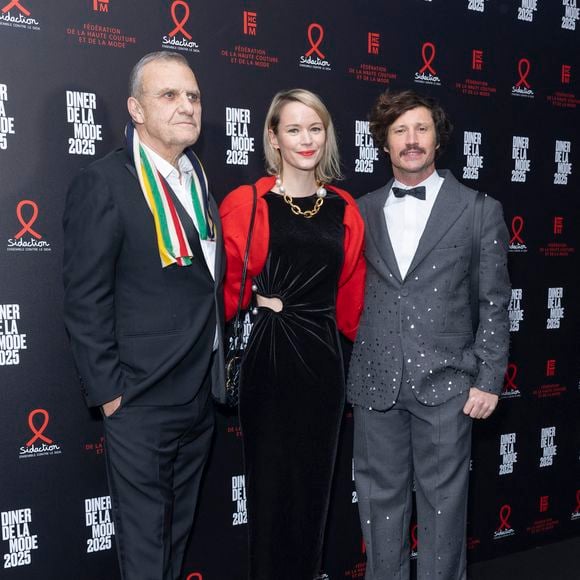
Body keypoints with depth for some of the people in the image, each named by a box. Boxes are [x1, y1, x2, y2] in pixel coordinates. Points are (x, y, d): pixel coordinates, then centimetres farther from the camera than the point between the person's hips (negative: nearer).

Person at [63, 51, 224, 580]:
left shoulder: (199, 177, 8)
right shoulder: (103, 184, -15)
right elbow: (85, 302, -15)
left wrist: (214, 368, 11)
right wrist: (108, 391, -14)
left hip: (201, 396, 7)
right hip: (142, 403, -7)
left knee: (179, 530, 23)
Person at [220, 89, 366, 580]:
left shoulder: (344, 208, 6)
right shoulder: (247, 203, -6)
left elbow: (351, 294, 12)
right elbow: (227, 285, -3)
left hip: (322, 356, 4)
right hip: (267, 356, -3)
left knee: (314, 479, 15)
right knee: (270, 480, 9)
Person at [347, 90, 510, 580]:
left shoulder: (480, 211, 1)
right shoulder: (363, 211, 8)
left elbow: (494, 304, 1)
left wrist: (489, 380, -4)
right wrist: (348, 367, 3)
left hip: (445, 382, -2)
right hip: (375, 382, 3)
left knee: (443, 500, 9)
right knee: (380, 498, 13)